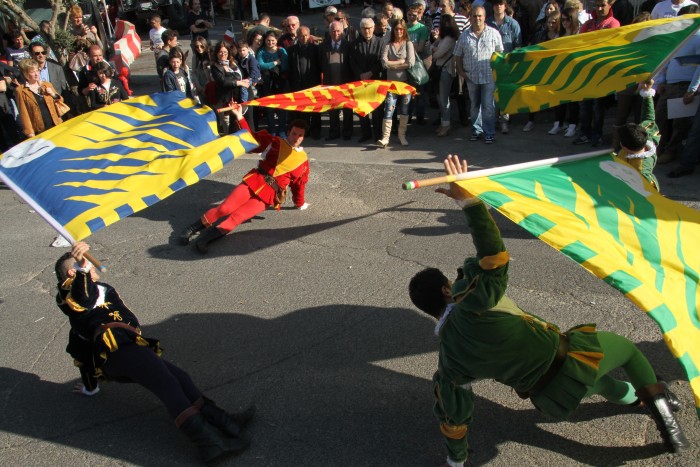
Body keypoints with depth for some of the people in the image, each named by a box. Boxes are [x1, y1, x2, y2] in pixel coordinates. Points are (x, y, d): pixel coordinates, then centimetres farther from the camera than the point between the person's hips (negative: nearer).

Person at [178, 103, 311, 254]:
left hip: (269, 194, -1)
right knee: (225, 208, -13)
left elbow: (299, 183, 20)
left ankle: (204, 238, -25)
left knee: (237, 216, -19)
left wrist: (300, 204, 29)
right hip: (255, 181, 1)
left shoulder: (303, 160, 9)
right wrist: (240, 117, -5)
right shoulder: (275, 142, 8)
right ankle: (192, 229, -2)